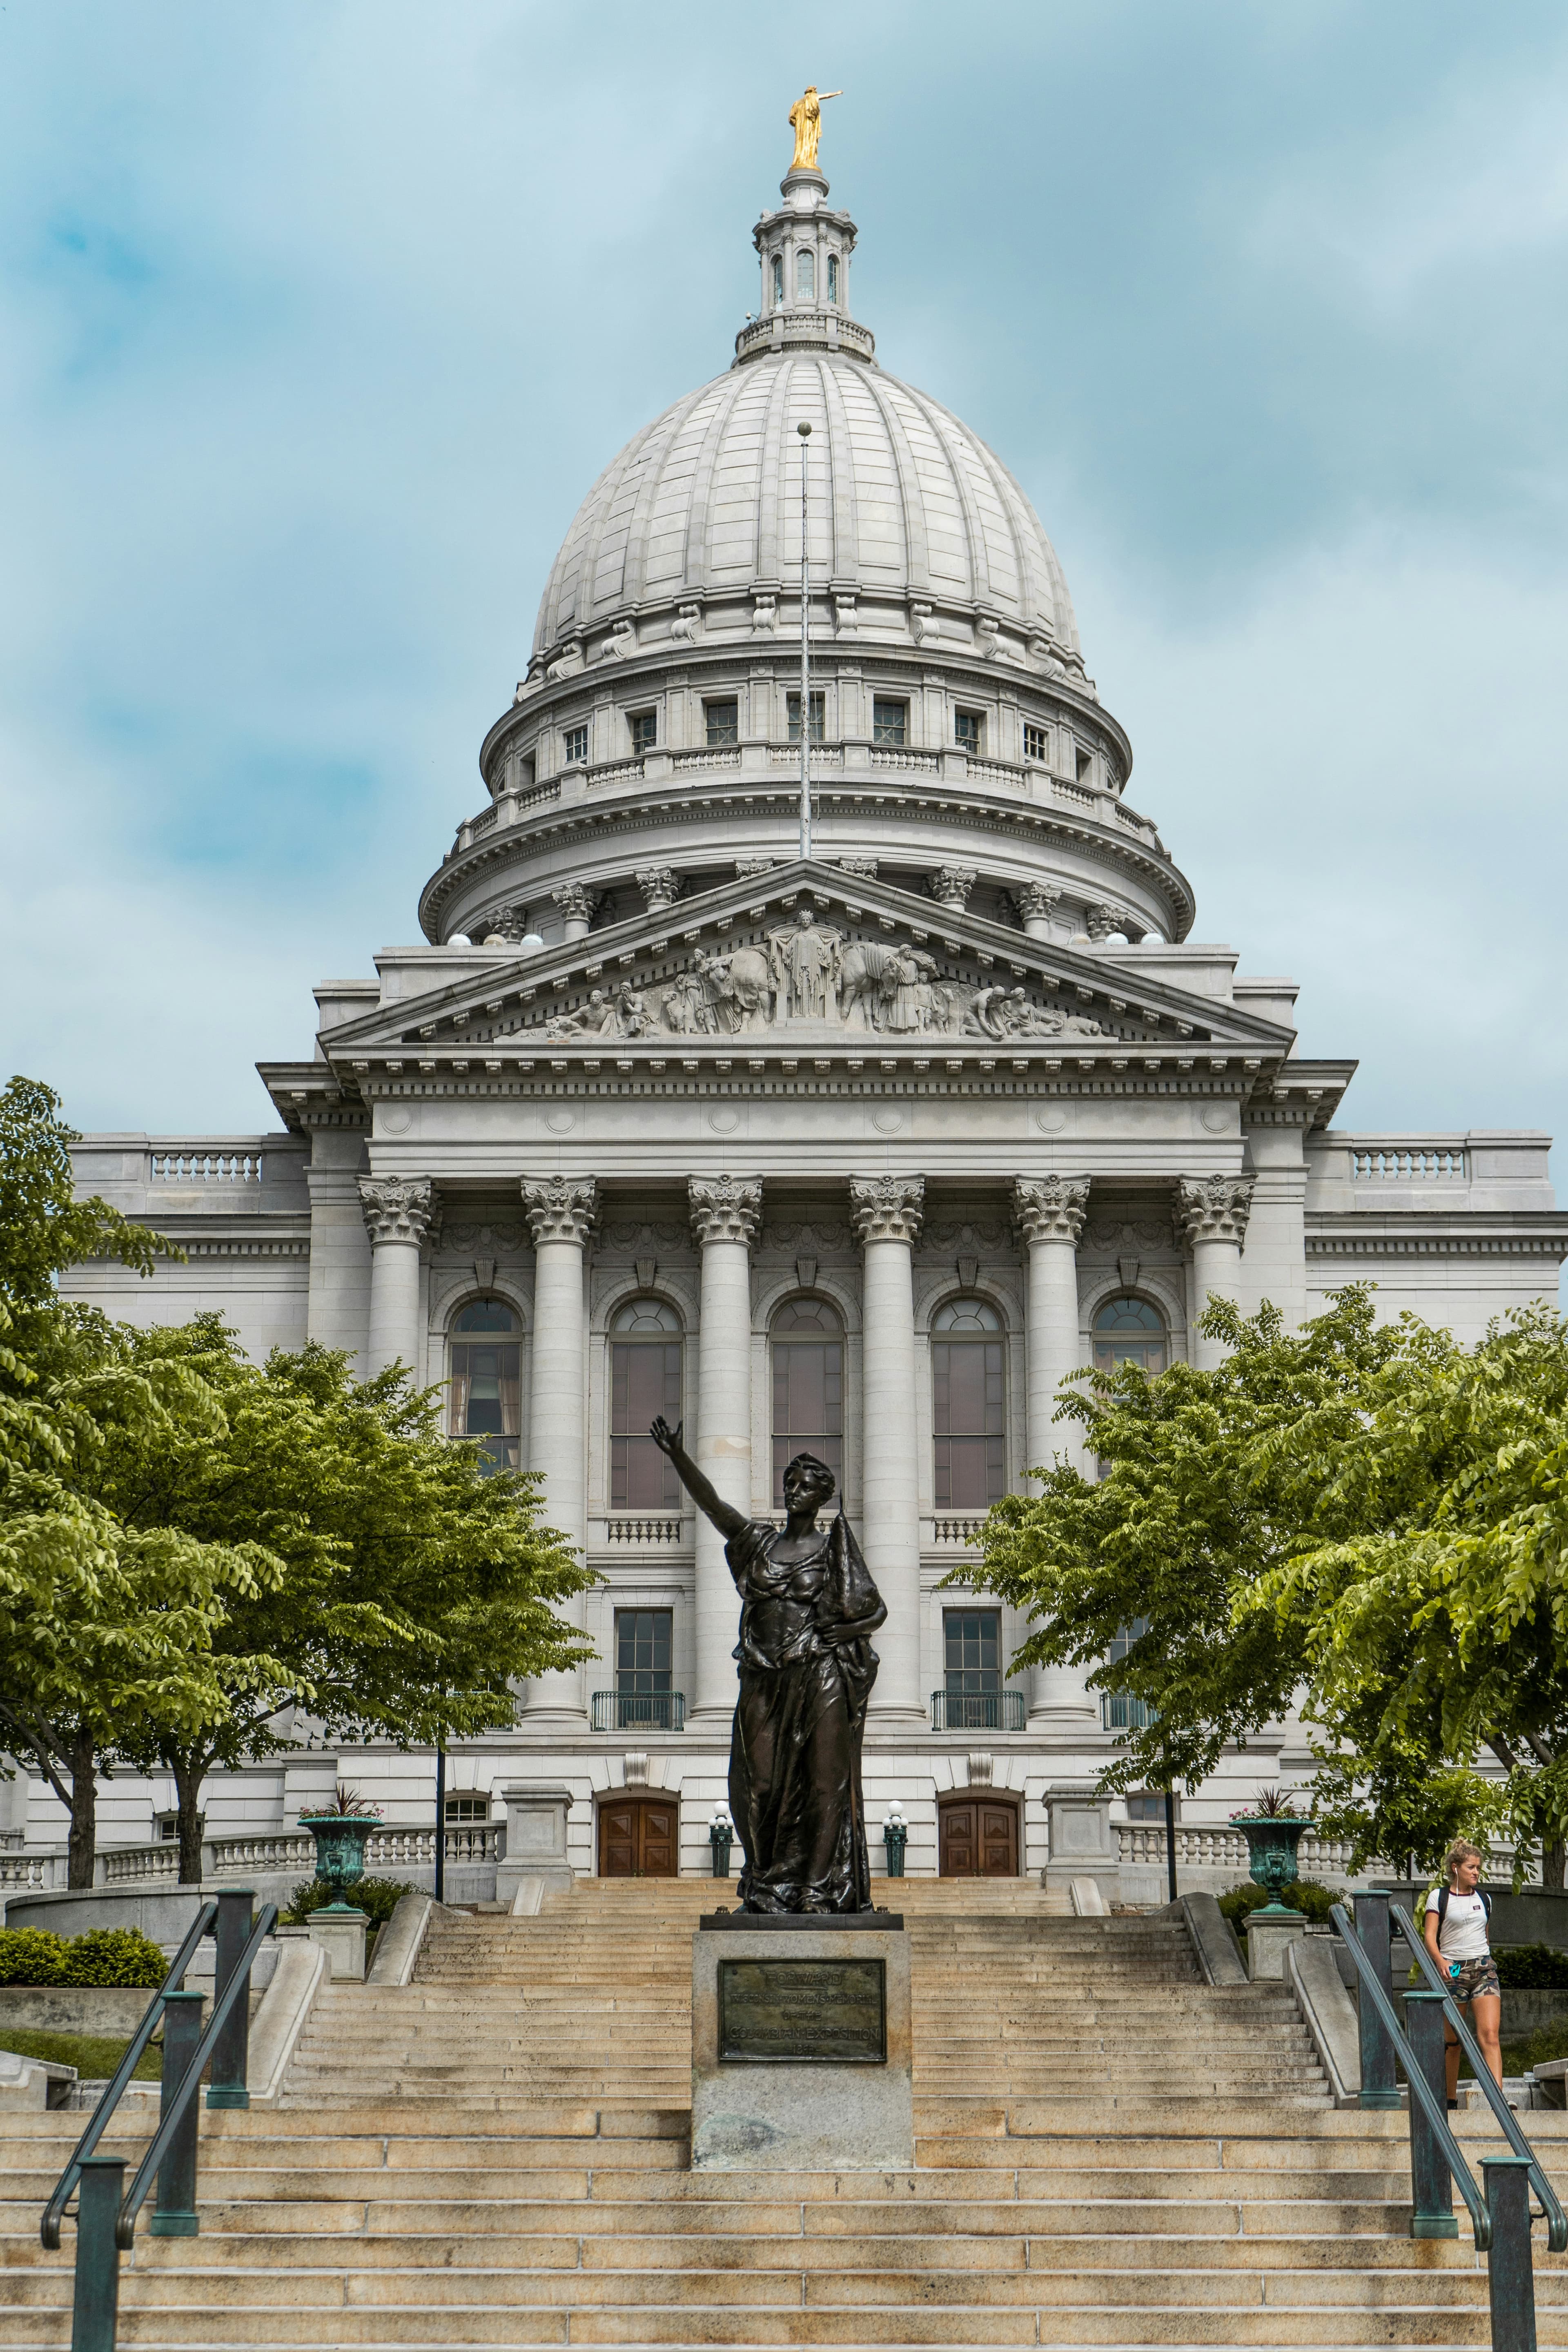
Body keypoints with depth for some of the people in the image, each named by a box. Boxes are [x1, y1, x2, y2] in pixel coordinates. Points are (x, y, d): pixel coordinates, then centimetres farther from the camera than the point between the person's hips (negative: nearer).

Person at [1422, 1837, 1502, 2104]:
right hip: (1452, 1971, -3)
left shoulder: (1484, 1899, 14)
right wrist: (1440, 1961, -24)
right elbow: (1430, 1935, -7)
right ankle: (1450, 2099, 17)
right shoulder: (1439, 1897, 1)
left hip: (1484, 1969, 3)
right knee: (1453, 2041, 3)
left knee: (1489, 2034, -13)